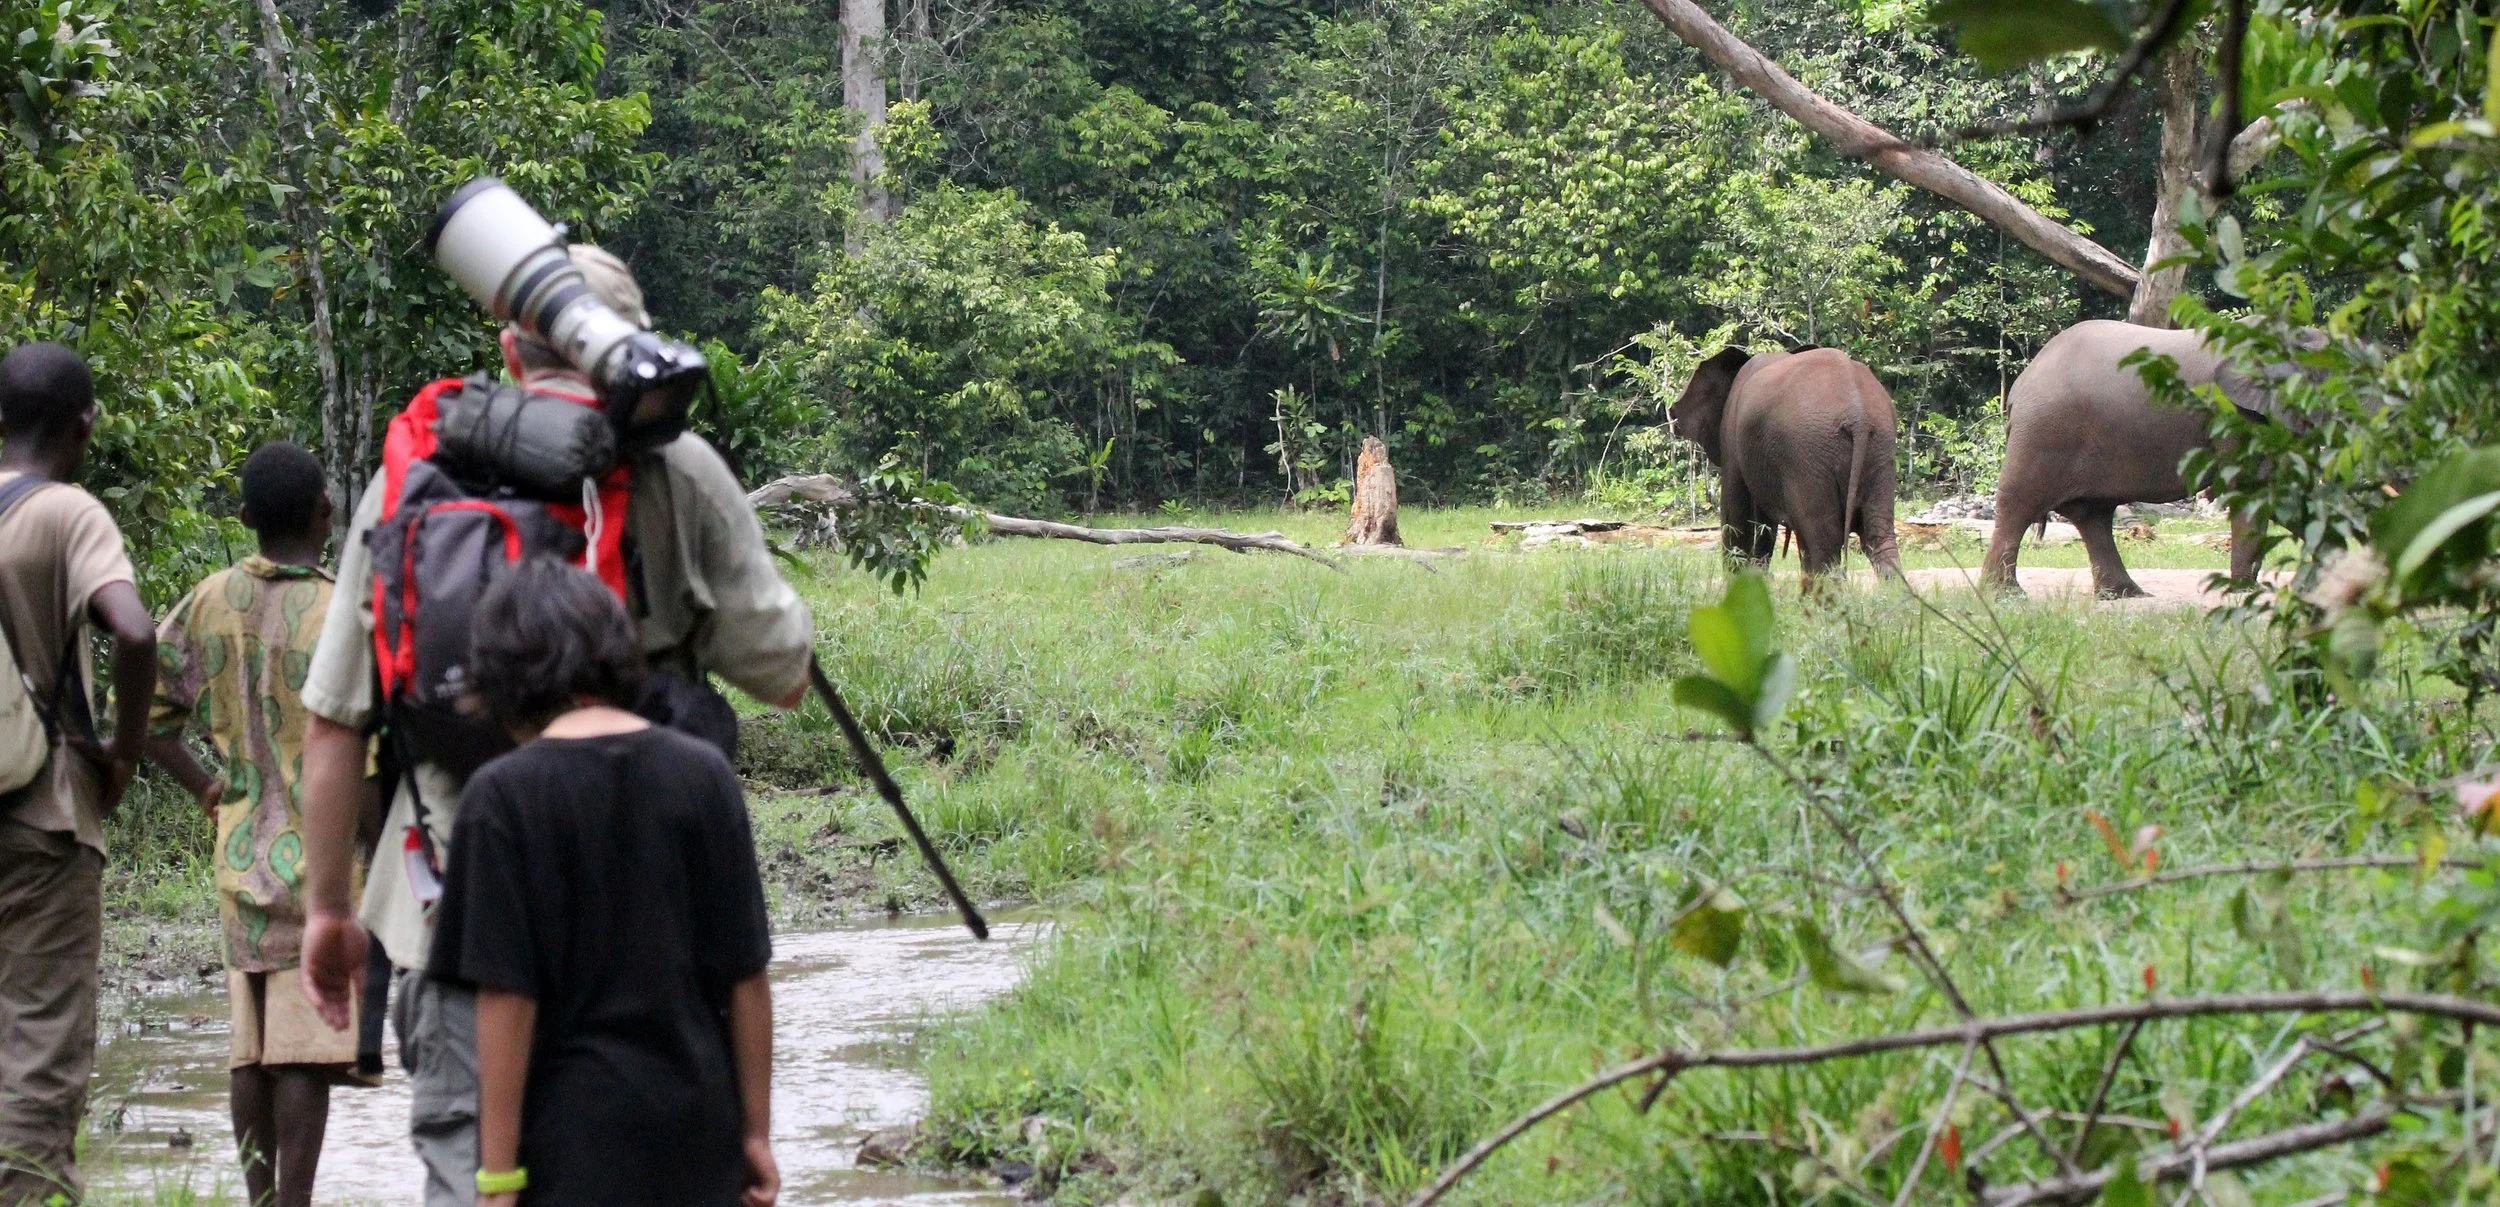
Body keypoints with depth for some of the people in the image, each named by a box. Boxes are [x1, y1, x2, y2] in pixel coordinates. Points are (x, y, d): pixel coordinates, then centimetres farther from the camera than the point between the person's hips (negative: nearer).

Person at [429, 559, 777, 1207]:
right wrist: (756, 1131, 11)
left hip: (574, 1141, -4)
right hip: (701, 1135, 4)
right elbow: (747, 977, 3)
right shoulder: (703, 774, 1)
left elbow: (507, 998, -11)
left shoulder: (503, 795, -9)